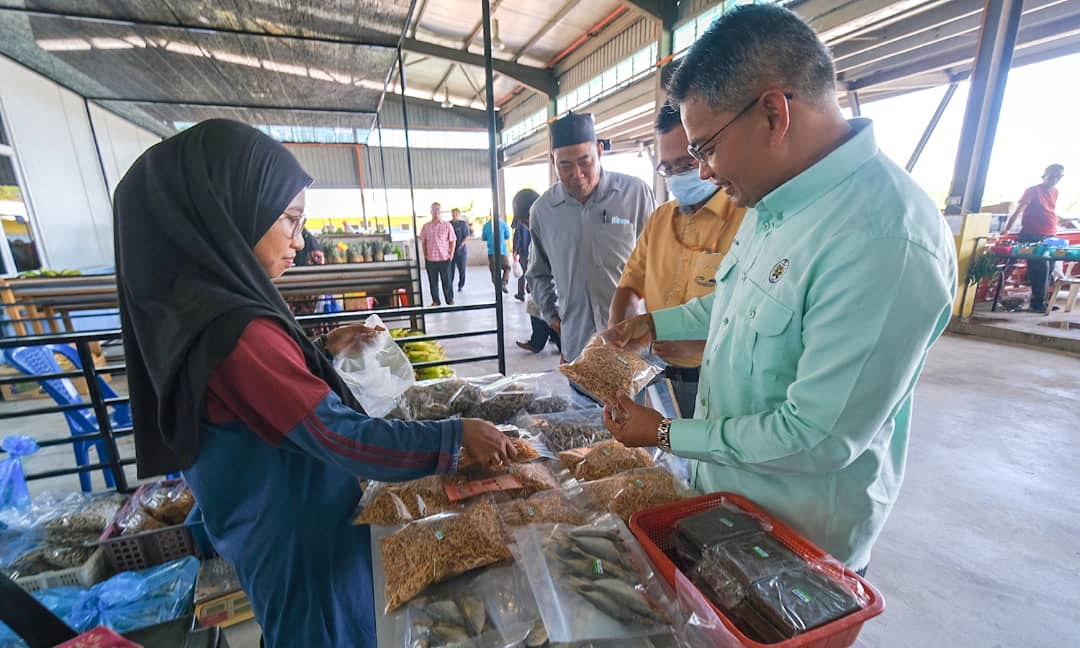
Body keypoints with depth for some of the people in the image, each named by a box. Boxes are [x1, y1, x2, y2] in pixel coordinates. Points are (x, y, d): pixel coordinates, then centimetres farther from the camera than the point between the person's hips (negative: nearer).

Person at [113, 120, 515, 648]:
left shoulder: (191, 305, -1)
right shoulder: (232, 327, -32)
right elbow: (346, 440, -32)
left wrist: (323, 350, 3)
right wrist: (459, 434, -25)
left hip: (275, 519, 9)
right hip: (296, 533, -8)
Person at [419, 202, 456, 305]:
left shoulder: (447, 225, 0)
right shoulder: (426, 226, 5)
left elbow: (453, 240, 3)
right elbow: (423, 241, 11)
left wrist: (451, 253, -5)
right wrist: (425, 254, 5)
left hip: (445, 258, -2)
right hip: (430, 259, 2)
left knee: (447, 281, 5)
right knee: (433, 281, 8)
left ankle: (450, 300, 19)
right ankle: (435, 301, 19)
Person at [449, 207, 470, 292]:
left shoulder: (463, 223, -1)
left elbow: (467, 237, -6)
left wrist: (460, 246, -17)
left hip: (461, 250, -2)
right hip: (450, 250, 2)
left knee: (461, 269, 5)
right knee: (450, 269, -2)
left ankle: (461, 285, 19)